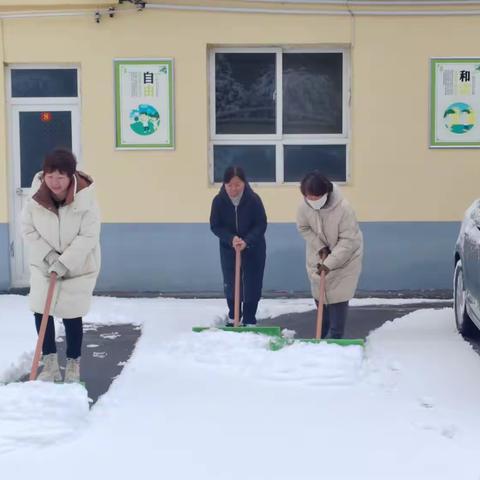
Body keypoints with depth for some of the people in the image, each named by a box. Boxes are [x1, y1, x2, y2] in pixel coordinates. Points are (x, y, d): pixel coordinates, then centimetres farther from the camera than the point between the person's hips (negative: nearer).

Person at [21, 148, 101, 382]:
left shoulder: (85, 199, -24)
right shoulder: (36, 197, -16)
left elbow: (89, 236, -22)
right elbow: (28, 230, -8)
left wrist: (65, 262, -27)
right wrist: (48, 255, -18)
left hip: (79, 267, -3)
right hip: (43, 265, 3)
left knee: (71, 315, 1)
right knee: (40, 312, 1)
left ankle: (73, 364, 20)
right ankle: (50, 364, 16)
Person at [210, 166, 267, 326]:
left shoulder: (253, 199, -21)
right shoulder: (218, 200, -16)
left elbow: (261, 224, -16)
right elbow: (215, 226, -9)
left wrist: (246, 241, -30)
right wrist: (231, 239, -26)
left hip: (253, 248, -1)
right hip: (228, 248, 2)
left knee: (252, 286, 1)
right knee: (230, 284, 6)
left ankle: (249, 320, 13)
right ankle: (233, 317, 26)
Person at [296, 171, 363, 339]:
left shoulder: (343, 208, -33)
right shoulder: (304, 206, -22)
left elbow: (348, 241, -29)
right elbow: (304, 228, -4)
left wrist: (329, 263, -32)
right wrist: (320, 248, -16)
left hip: (344, 258, -4)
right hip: (319, 256, 5)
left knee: (338, 297, -8)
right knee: (319, 295, 14)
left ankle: (335, 338, 3)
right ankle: (322, 333, 34)